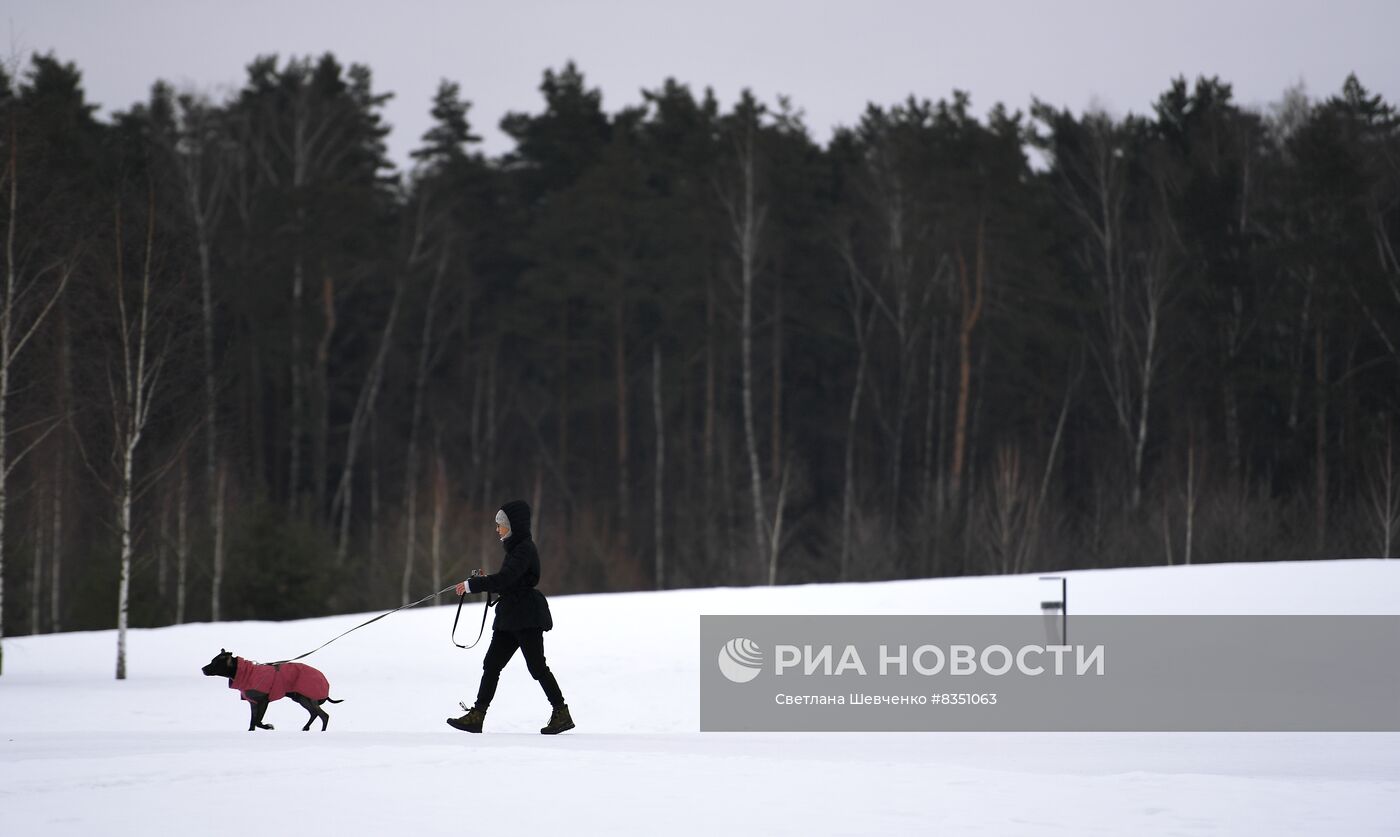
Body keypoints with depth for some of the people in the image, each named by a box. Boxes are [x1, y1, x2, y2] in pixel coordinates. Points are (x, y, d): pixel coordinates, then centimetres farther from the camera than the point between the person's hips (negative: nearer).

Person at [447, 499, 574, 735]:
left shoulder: (525, 549, -13)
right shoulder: (515, 548, 18)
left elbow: (505, 579, -25)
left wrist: (472, 585, -21)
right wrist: (484, 580, 8)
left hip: (527, 617, -10)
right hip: (510, 618, 10)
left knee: (536, 666, -8)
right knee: (491, 664, 4)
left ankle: (562, 714, -1)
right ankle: (476, 716, 3)